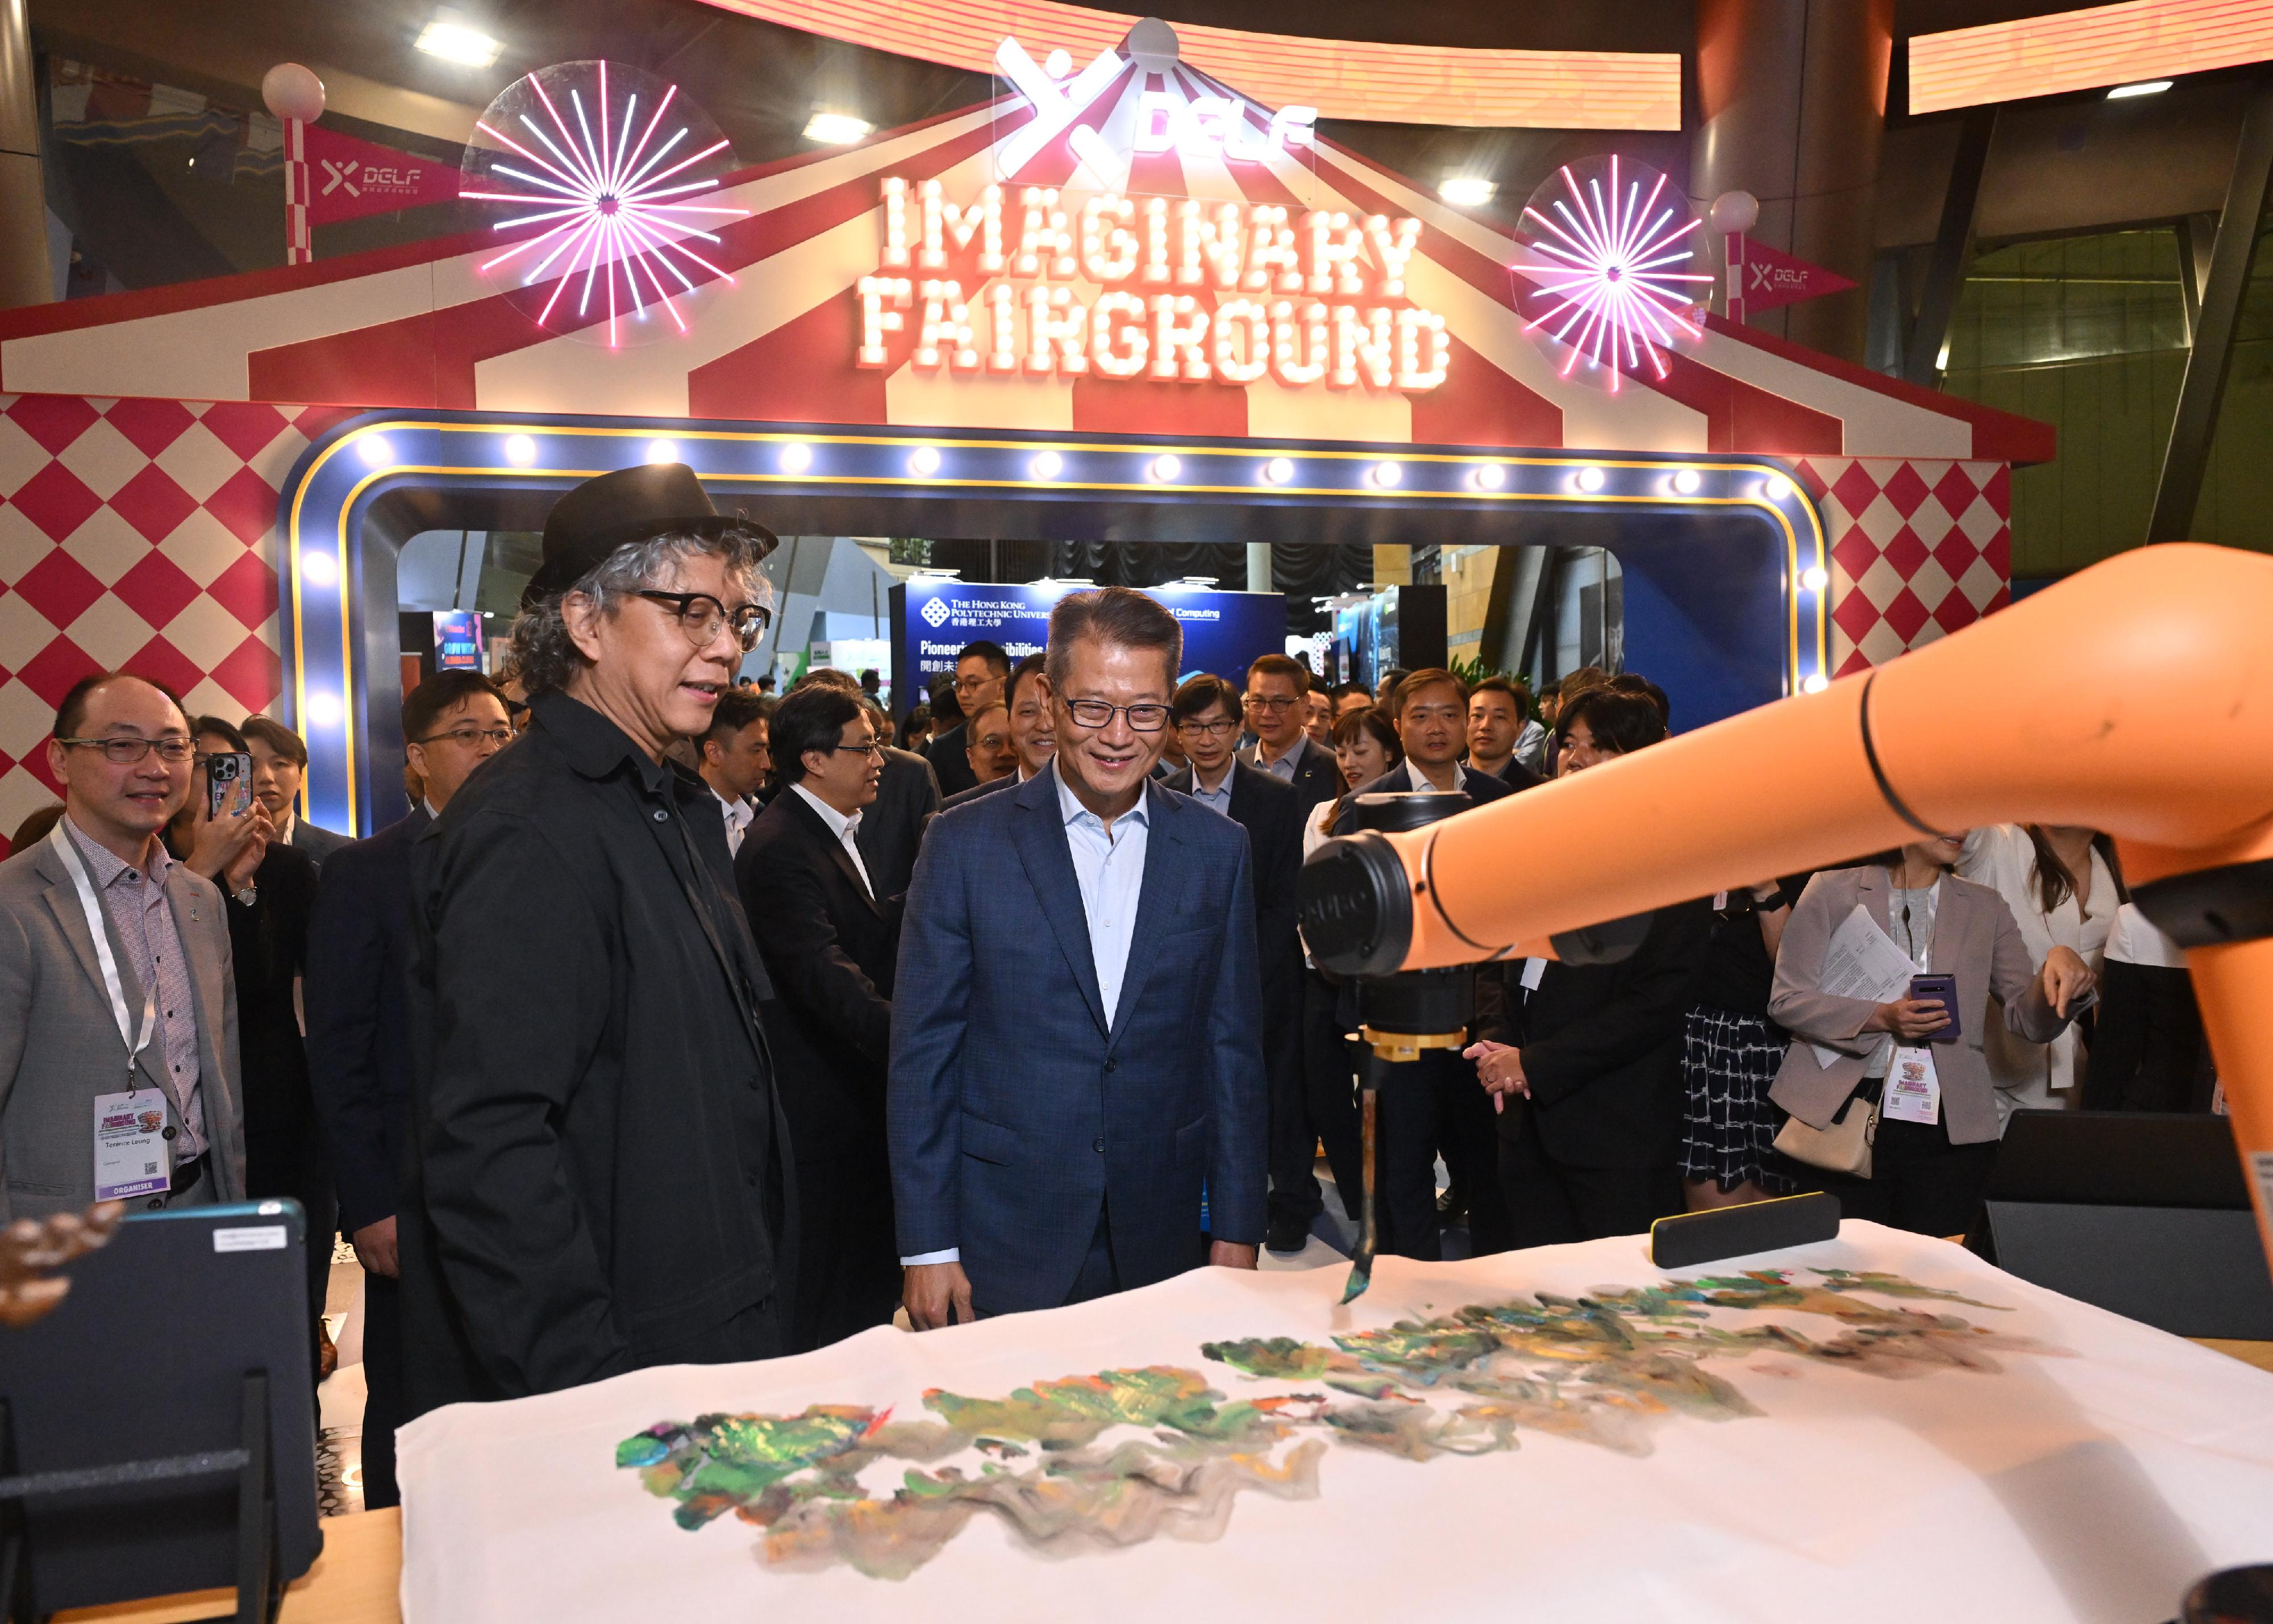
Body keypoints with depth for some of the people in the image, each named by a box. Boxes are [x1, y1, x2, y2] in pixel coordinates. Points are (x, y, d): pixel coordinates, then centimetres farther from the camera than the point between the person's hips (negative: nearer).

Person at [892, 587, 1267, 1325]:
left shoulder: (1217, 850, 3)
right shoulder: (966, 843, -4)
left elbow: (1233, 1048, 6)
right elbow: (922, 1052, -3)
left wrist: (1237, 1228, 4)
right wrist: (927, 1244, -5)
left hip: (1163, 1243, 2)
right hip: (1003, 1248, -2)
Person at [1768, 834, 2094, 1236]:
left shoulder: (1985, 908, 12)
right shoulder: (1832, 891, 2)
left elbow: (2031, 1020, 6)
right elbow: (1786, 1000, -3)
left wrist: (2058, 970, -15)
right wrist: (1882, 1018, -17)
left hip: (1949, 1128, 3)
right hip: (1843, 1115, -2)